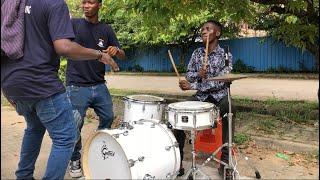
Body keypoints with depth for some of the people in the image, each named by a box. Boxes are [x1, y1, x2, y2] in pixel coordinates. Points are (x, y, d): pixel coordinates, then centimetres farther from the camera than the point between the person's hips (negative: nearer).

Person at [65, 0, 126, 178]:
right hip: (77, 87, -3)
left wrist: (116, 50, -14)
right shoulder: (73, 24, -1)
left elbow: (123, 56, 8)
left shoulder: (106, 29, 8)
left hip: (99, 86, 4)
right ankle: (74, 160, 23)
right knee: (75, 125, -1)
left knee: (108, 118, 12)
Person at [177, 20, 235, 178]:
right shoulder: (196, 53, 6)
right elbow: (188, 76, 3)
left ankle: (225, 160, -18)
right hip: (200, 96, 3)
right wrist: (198, 74, -21)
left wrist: (192, 86, -25)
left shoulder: (225, 56, -8)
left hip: (219, 96, -3)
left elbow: (219, 82, -18)